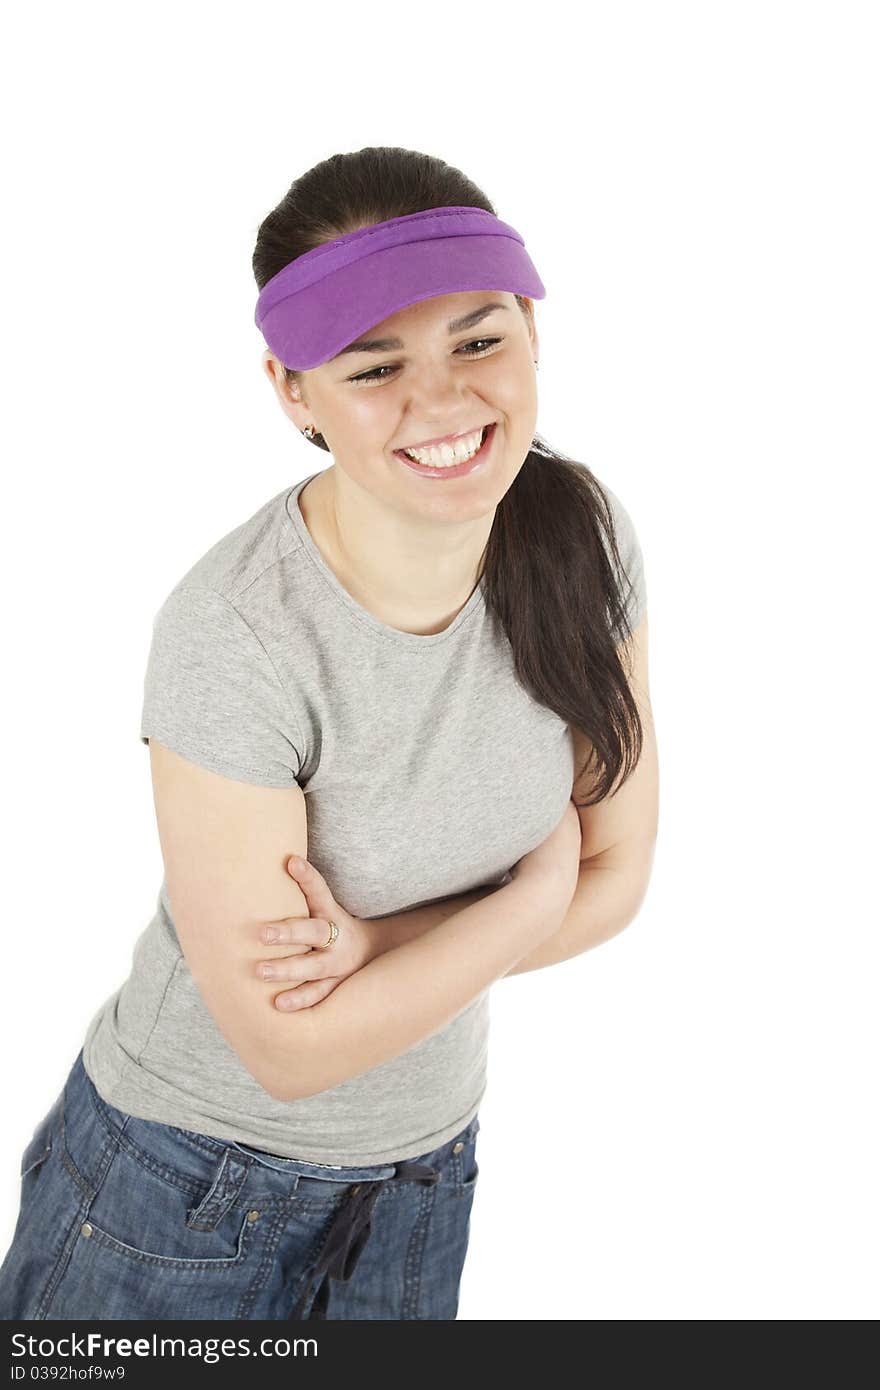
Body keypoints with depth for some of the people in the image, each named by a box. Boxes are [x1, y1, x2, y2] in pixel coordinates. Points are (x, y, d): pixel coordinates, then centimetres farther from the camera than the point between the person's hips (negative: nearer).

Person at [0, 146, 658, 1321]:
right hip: (190, 1184, -4)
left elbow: (619, 874, -6)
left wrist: (380, 945, -20)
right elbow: (290, 1045, -24)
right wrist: (543, 882, -16)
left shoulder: (580, 534, -13)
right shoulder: (233, 637, -28)